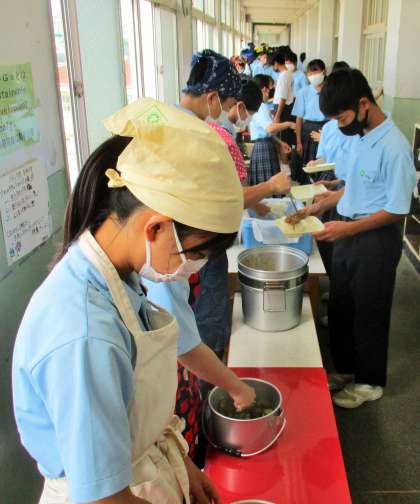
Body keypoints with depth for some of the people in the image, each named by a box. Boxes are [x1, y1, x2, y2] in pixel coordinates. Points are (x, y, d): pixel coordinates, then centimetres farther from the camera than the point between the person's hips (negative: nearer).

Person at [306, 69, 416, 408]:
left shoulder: (394, 147, -22)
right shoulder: (361, 137, 3)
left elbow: (397, 210, -20)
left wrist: (349, 228, -25)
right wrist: (324, 203, 5)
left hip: (376, 240, -8)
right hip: (348, 233, 8)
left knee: (369, 314, 9)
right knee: (340, 307, 19)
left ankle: (370, 382, 30)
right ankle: (345, 368, 40)